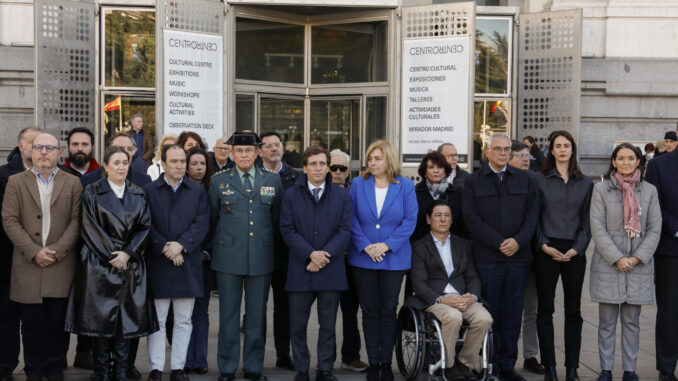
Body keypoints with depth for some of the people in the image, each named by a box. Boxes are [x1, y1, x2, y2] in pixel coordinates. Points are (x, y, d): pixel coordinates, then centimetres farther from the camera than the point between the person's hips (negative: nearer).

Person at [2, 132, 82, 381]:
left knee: (58, 323, 4)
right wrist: (34, 252, -11)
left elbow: (76, 221, 1)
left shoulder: (72, 184, 7)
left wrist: (57, 250, -11)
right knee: (31, 324, 5)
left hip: (61, 266, 0)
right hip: (28, 267, 0)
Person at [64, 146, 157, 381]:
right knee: (100, 318, -2)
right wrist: (111, 256, -11)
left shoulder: (138, 195, 11)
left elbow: (145, 227, 5)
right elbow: (89, 228, -4)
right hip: (100, 264, -3)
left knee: (126, 319, 3)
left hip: (130, 265, 3)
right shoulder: (92, 193, 2)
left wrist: (127, 253, -9)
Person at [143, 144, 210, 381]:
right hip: (158, 264, -2)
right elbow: (146, 225, -3)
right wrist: (164, 249, -12)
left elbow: (202, 224, -2)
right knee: (157, 320, 3)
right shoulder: (149, 190, 4)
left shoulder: (198, 191, 8)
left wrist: (181, 245, -14)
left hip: (188, 264, 2)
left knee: (184, 320, 7)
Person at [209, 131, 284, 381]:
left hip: (261, 258, 1)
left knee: (257, 315, 8)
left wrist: (267, 243, 12)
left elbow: (278, 220, 12)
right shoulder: (219, 181, 5)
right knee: (228, 314, 5)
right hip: (228, 257, -1)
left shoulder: (273, 181, 7)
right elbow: (212, 219, 10)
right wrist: (221, 242, 9)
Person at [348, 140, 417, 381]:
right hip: (363, 259, 1)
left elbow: (410, 220, -4)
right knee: (370, 312, 5)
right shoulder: (358, 184, 4)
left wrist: (387, 245, -13)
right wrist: (365, 246, -12)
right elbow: (352, 219, 0)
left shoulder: (406, 186, 1)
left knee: (388, 311, 4)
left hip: (394, 259, -1)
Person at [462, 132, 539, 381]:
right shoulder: (473, 182, 6)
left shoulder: (524, 180, 13)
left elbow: (533, 214, 7)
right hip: (487, 258, -2)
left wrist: (518, 240, -10)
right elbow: (471, 218, -3)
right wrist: (499, 242, -11)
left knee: (512, 314, 5)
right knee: (489, 314, 0)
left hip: (518, 256, 2)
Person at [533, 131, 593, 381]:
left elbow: (587, 220, 7)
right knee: (545, 309, 2)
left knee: (573, 310, 4)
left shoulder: (585, 183, 9)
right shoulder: (540, 179, 4)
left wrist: (577, 248, -6)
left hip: (574, 252, 2)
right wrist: (544, 246, -9)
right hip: (546, 251, -2)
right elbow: (533, 217, 2)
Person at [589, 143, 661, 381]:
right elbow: (597, 228, -4)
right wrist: (617, 258, -11)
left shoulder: (649, 191, 7)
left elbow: (654, 229, 5)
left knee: (632, 321, 7)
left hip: (639, 265, 2)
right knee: (606, 322, 2)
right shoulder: (601, 189, 1)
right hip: (608, 264, -1)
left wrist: (636, 258, -7)